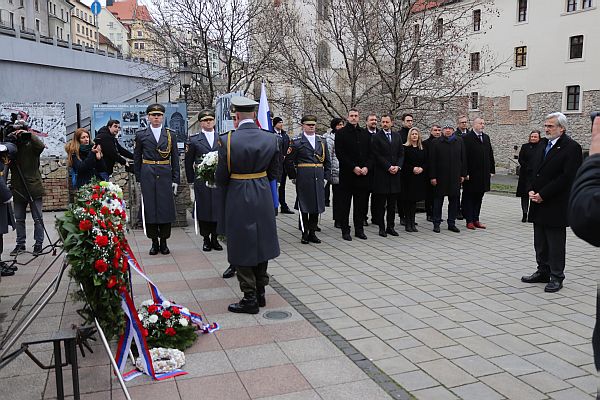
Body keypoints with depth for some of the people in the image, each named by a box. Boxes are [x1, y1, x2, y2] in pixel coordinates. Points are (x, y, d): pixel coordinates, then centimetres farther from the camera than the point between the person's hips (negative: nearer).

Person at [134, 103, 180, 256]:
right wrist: (138, 179, 3)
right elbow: (137, 159, 8)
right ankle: (154, 242, 13)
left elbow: (175, 159, 7)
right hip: (147, 177, 0)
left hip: (165, 176, 1)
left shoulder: (170, 135, 8)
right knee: (150, 209, 2)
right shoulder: (141, 135, 6)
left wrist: (175, 180, 2)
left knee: (166, 208, 1)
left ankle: (164, 242, 14)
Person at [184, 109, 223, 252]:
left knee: (218, 208, 4)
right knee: (203, 208, 2)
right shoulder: (194, 140, 4)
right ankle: (206, 239, 14)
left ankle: (214, 238, 17)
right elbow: (189, 162, 8)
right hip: (201, 180, -1)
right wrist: (191, 179, 6)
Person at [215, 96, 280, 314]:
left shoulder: (227, 140, -15)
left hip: (238, 198, -4)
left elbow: (221, 177, -8)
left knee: (242, 246, 7)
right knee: (261, 243, 17)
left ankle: (250, 298, 11)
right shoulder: (271, 139, -4)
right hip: (263, 197, 4)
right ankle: (260, 292, 27)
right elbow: (275, 172, 5)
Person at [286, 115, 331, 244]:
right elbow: (288, 161, -2)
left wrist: (326, 176, 9)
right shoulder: (296, 142, -2)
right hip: (303, 179, -4)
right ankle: (305, 234, 10)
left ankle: (312, 233, 18)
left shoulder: (322, 141, 12)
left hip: (318, 179, 4)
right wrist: (294, 176, -4)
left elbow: (327, 161, 16)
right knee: (304, 206, 0)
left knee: (317, 205, 8)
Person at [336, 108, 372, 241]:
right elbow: (340, 153, -8)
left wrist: (366, 167, -6)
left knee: (361, 203, 8)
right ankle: (345, 230, 8)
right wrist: (353, 168, -13)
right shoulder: (341, 133, -1)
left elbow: (370, 153, 11)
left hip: (363, 174, 4)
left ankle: (359, 229, 17)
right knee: (345, 204, 1)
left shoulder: (365, 133, 13)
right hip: (347, 174, -4)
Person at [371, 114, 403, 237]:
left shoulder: (397, 136, 13)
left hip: (395, 173, 5)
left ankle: (390, 226, 15)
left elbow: (401, 153, 11)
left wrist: (398, 166, -4)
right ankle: (381, 227, 7)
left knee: (392, 203, 8)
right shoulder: (376, 137, -2)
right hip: (381, 175, -4)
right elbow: (377, 156, -8)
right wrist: (388, 167, -13)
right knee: (381, 203, 0)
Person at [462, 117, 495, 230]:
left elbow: (490, 154, 15)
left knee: (479, 197, 12)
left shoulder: (486, 137, 13)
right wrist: (465, 173, -17)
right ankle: (469, 221, 8)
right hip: (471, 174, -7)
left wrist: (492, 170, 9)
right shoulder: (466, 138, -9)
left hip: (483, 174, 7)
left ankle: (476, 219, 19)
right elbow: (464, 156, -13)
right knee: (469, 197, 2)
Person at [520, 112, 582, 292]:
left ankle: (556, 277, 12)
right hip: (539, 203, 7)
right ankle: (543, 272, 27)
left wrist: (542, 194, -16)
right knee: (540, 242, 15)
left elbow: (567, 177, -17)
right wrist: (532, 190, 0)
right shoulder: (542, 144, 12)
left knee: (556, 244, 2)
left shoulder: (571, 147, -11)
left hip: (556, 205, -7)